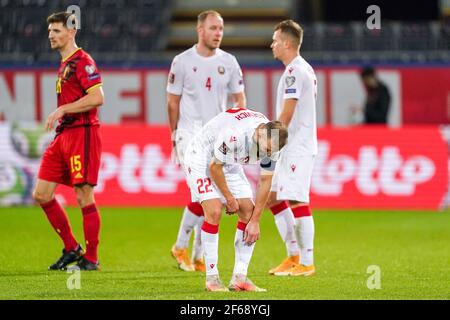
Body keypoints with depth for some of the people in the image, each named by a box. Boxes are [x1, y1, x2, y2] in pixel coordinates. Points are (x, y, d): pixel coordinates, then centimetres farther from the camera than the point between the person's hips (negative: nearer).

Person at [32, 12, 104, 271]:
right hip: (64, 135, 10)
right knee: (42, 194, 6)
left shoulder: (82, 61, -10)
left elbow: (97, 98, -20)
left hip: (82, 133, -10)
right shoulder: (65, 64, 19)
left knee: (84, 196, -5)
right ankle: (72, 249, 15)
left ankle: (91, 259, 2)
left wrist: (62, 110, -19)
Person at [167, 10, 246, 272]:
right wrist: (175, 136, 4)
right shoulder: (183, 62, -2)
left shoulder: (229, 62, 6)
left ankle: (198, 256, 12)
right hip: (190, 134, -4)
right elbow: (173, 102, 4)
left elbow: (239, 99, 11)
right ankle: (181, 246, -1)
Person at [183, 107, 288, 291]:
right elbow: (214, 167, -25)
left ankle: (239, 278, -1)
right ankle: (211, 278, -13)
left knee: (248, 211, -5)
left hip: (228, 163, 7)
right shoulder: (234, 134, -39)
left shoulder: (272, 142, -17)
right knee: (214, 211, -21)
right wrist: (230, 199, -13)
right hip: (201, 157, -7)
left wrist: (255, 221, -7)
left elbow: (265, 182, -7)